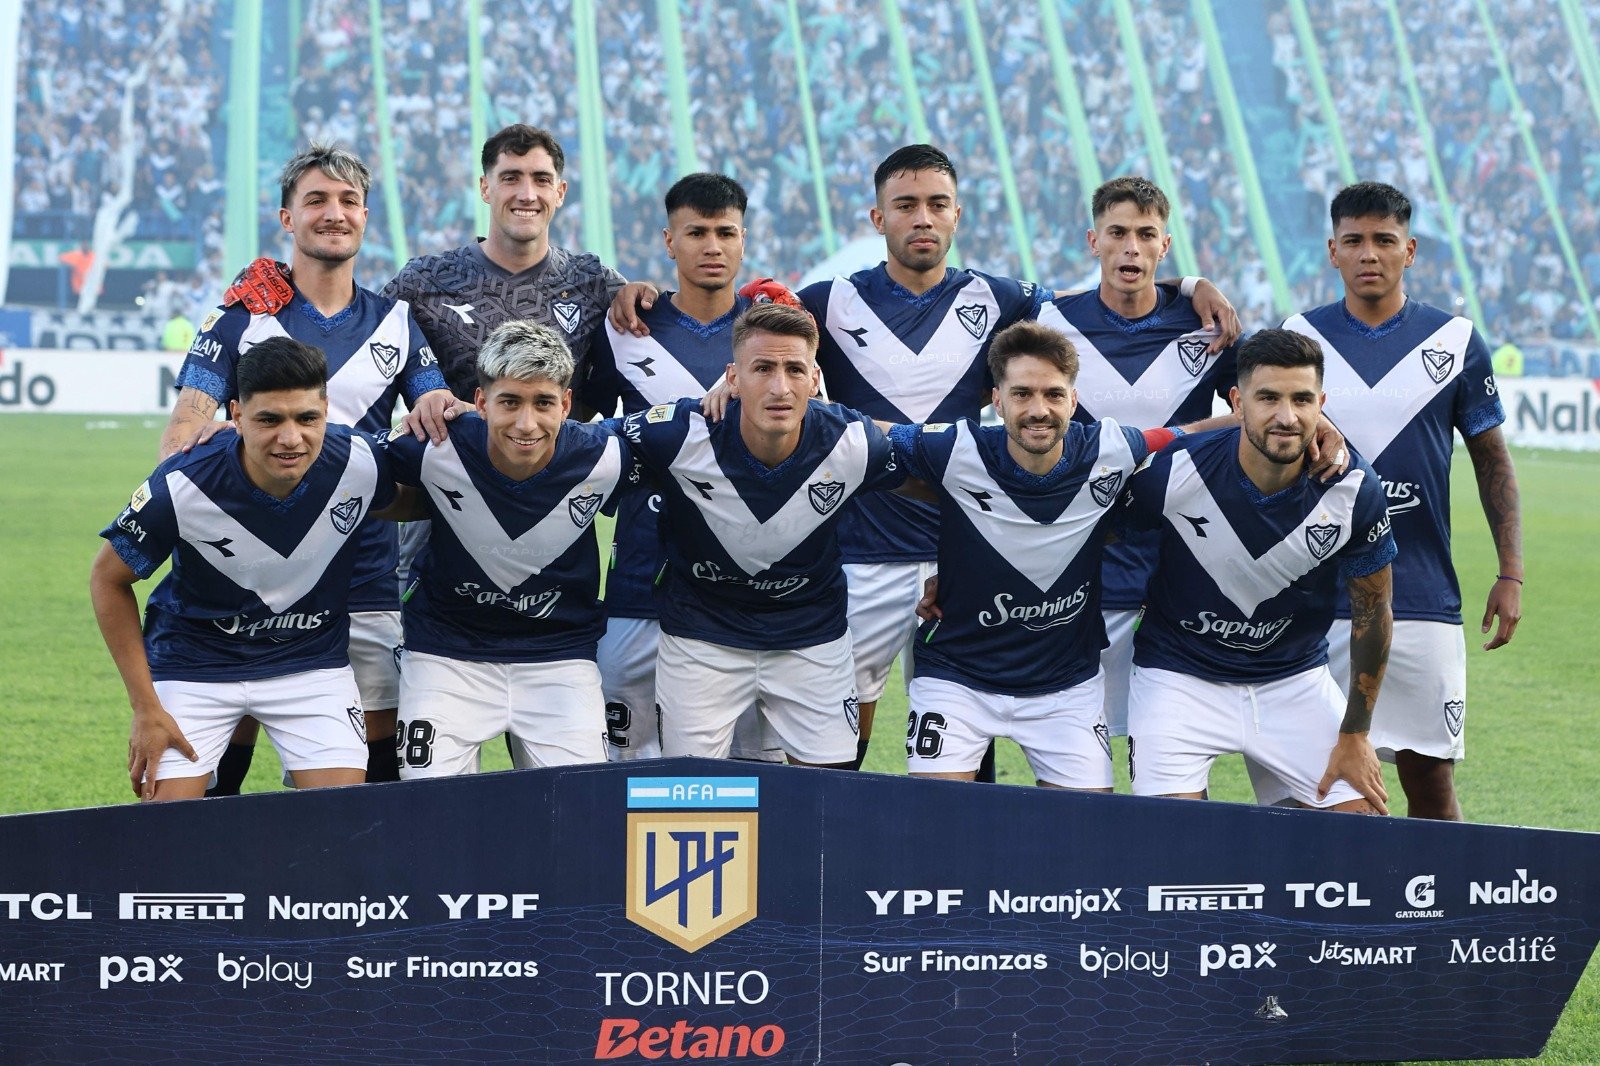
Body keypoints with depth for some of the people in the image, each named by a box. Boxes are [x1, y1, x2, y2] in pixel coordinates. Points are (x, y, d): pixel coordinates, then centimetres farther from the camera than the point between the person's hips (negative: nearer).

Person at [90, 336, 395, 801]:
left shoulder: (361, 462, -21)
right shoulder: (183, 485, -27)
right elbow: (109, 580, -10)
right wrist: (145, 708, -11)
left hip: (313, 659, 2)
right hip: (193, 662, -1)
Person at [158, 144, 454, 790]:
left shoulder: (396, 323, 13)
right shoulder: (240, 316, 5)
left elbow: (444, 429, 11)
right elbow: (183, 430, -3)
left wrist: (438, 406, -14)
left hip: (365, 582, 2)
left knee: (380, 749, -1)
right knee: (227, 744, -1)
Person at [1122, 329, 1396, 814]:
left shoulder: (1355, 489, -16)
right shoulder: (1174, 470, -22)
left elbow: (1371, 610, -3)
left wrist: (1354, 736, 0)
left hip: (1296, 680, 2)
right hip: (1179, 677, -2)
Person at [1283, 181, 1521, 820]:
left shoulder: (1454, 341, 4)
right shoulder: (1298, 338, 4)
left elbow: (1492, 460, 9)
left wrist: (1510, 574, 4)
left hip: (1424, 598, 0)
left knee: (1430, 778, 1)